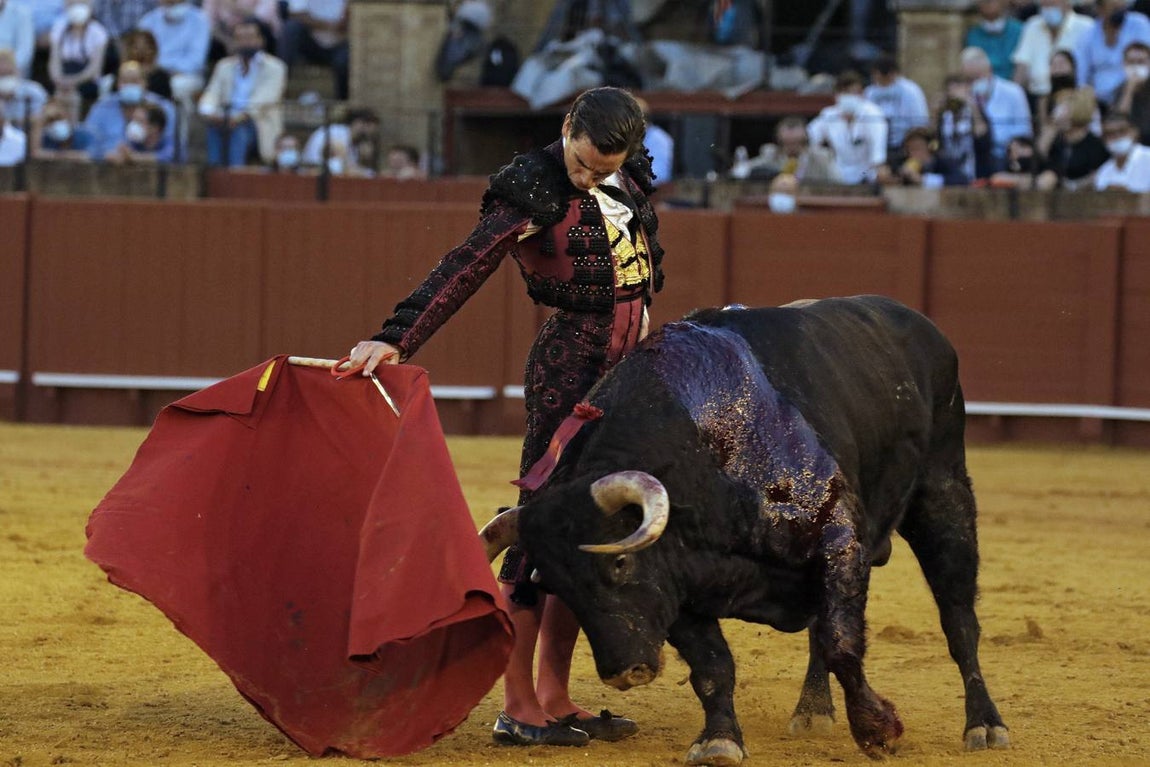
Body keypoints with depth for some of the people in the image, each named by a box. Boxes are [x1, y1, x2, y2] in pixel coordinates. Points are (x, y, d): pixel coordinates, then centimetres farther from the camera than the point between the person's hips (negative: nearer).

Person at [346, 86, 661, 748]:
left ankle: (554, 699, 14)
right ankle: (517, 706, -6)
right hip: (569, 364, -7)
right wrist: (398, 340, -30)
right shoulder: (536, 190, -14)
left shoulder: (631, 178, 7)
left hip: (627, 365, 7)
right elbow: (464, 270, -22)